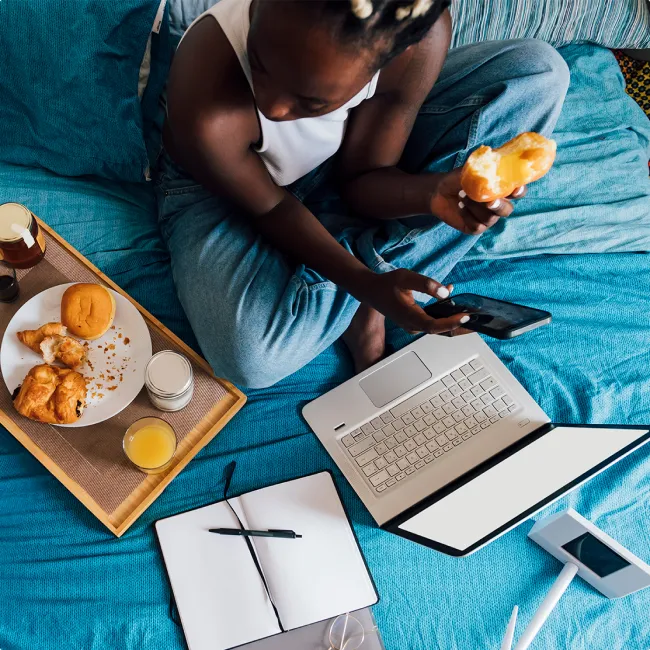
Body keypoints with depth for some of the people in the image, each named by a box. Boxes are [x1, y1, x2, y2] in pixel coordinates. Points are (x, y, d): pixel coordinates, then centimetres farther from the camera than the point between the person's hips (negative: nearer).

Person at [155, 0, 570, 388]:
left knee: (539, 73, -13)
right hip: (221, 186, -3)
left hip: (341, 157, 4)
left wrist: (435, 191, -37)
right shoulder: (205, 113, -39)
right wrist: (367, 285, -30)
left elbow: (361, 178, -16)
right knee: (250, 357, -35)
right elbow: (269, 207, -19)